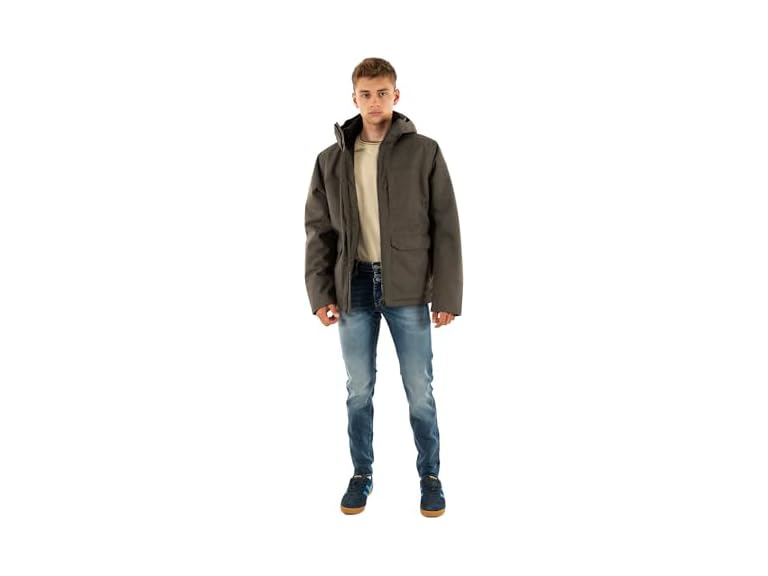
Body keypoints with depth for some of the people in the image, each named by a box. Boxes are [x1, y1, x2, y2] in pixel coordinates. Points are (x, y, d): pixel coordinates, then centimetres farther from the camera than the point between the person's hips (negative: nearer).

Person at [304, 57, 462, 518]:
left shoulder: (424, 152, -3)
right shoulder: (331, 160, 5)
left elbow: (445, 228, -4)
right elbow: (319, 230, 7)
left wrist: (447, 295, -7)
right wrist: (321, 292, -1)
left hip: (408, 289, -2)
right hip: (355, 287, 2)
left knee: (420, 391, 6)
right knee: (359, 389, 11)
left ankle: (430, 476, 24)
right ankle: (362, 474, 28)